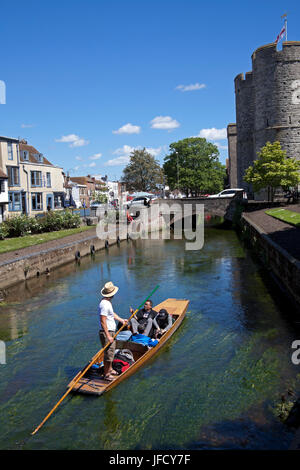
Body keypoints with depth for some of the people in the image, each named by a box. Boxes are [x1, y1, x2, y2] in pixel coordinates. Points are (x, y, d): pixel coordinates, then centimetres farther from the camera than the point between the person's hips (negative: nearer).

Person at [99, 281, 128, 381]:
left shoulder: (108, 302, 10)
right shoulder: (104, 304, -24)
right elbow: (102, 321, -26)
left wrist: (121, 320, 22)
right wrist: (108, 336, -26)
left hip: (111, 332, 10)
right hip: (106, 333, -10)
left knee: (111, 352, 22)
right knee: (108, 354, -1)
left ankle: (110, 369, 38)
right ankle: (106, 375, 12)